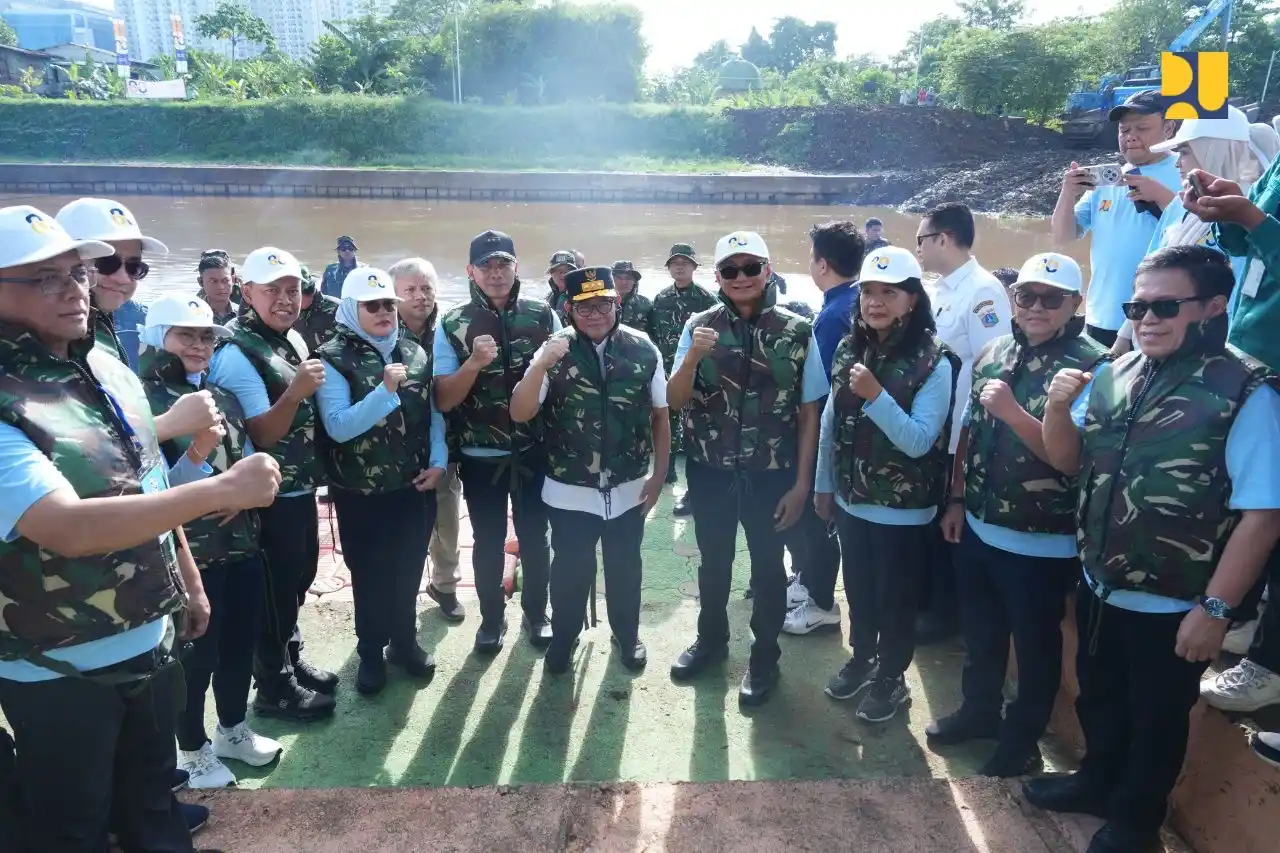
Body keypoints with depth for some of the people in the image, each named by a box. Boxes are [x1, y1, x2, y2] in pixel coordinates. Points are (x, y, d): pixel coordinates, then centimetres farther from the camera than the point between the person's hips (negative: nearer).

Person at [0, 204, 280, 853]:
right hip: (61, 670, -6)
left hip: (153, 639, 6)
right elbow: (69, 528, -34)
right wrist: (223, 489, -34)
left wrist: (190, 583, 16)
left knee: (152, 799, 25)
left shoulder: (108, 369, 2)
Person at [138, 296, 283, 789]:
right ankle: (193, 749, 28)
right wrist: (198, 452, -30)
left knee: (241, 640, 17)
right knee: (197, 653, 6)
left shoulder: (223, 397, 8)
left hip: (241, 543, 7)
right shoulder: (143, 403, -12)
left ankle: (233, 730, 38)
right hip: (189, 552, -6)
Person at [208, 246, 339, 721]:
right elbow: (261, 434, -22)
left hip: (301, 487, 8)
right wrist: (295, 391, -34)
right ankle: (273, 687, 21)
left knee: (299, 579, 20)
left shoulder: (294, 339, 5)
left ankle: (291, 660, 38)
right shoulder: (237, 353, -19)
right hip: (270, 495, -8)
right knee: (276, 590, 4)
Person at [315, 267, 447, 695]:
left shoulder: (415, 352, 3)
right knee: (370, 575, 11)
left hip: (415, 484, 4)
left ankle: (405, 641, 36)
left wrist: (438, 460, -4)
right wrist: (386, 390, -29)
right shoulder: (333, 358, -11)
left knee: (408, 570, 16)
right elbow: (339, 427, -21)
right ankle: (371, 652, 30)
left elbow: (434, 411, 8)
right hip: (361, 492, -3)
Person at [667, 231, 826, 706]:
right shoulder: (699, 327, -4)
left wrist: (801, 483, -5)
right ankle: (711, 639, 43)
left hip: (772, 475, -1)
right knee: (713, 562, 19)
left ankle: (764, 657, 33)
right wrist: (693, 356, -26)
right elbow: (675, 401, -7)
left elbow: (809, 412, -4)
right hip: (710, 472, 2)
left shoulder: (797, 332, -7)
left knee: (767, 566, 12)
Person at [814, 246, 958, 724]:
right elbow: (830, 422, 6)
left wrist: (876, 395, -30)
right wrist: (823, 485, 10)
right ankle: (862, 659, 44)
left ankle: (891, 678, 34)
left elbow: (919, 442, -22)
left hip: (903, 510, -5)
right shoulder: (848, 349, 0)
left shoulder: (933, 362, -16)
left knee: (895, 599, 12)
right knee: (858, 590, 21)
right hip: (851, 501, 5)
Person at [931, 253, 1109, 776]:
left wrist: (1011, 410, -29)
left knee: (1035, 643, 15)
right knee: (980, 632, 23)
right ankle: (978, 711, 45)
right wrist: (956, 500, 10)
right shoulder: (994, 354, 3)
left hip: (1043, 542, -6)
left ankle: (1022, 736, 35)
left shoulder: (1091, 367, -16)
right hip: (979, 528, 6)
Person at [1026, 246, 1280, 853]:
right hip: (1099, 588, 6)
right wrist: (1058, 406, -11)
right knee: (1097, 700, 26)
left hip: (1172, 606, -5)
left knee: (1156, 721, 17)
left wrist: (1215, 608, -17)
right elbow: (1066, 460, 9)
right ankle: (1097, 782, 51)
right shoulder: (1114, 376, 0)